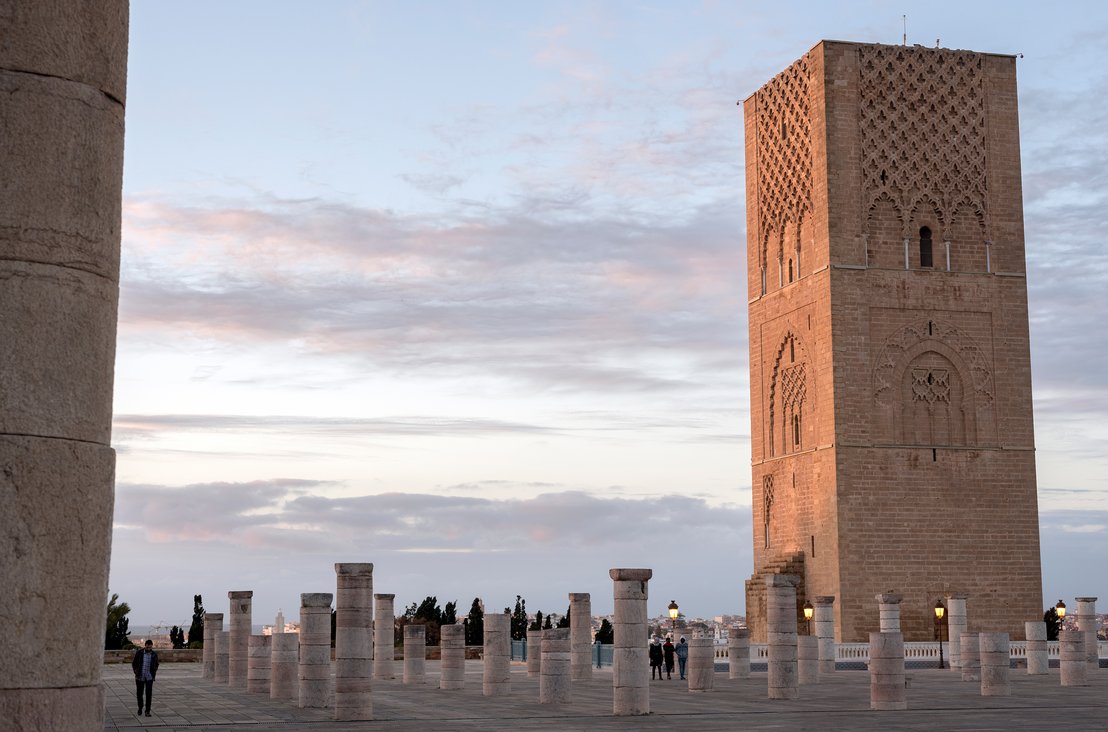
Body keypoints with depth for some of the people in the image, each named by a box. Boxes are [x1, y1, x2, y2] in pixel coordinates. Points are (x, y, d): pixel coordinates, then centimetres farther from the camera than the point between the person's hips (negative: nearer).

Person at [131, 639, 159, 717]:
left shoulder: (154, 655, -1)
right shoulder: (139, 653, -6)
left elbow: (156, 665, 16)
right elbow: (133, 663, 5)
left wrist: (154, 673, 7)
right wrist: (136, 672, 0)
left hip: (149, 677, 0)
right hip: (140, 677, 0)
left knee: (149, 694, -7)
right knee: (139, 693, 8)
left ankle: (147, 711, -4)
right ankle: (140, 708, 31)